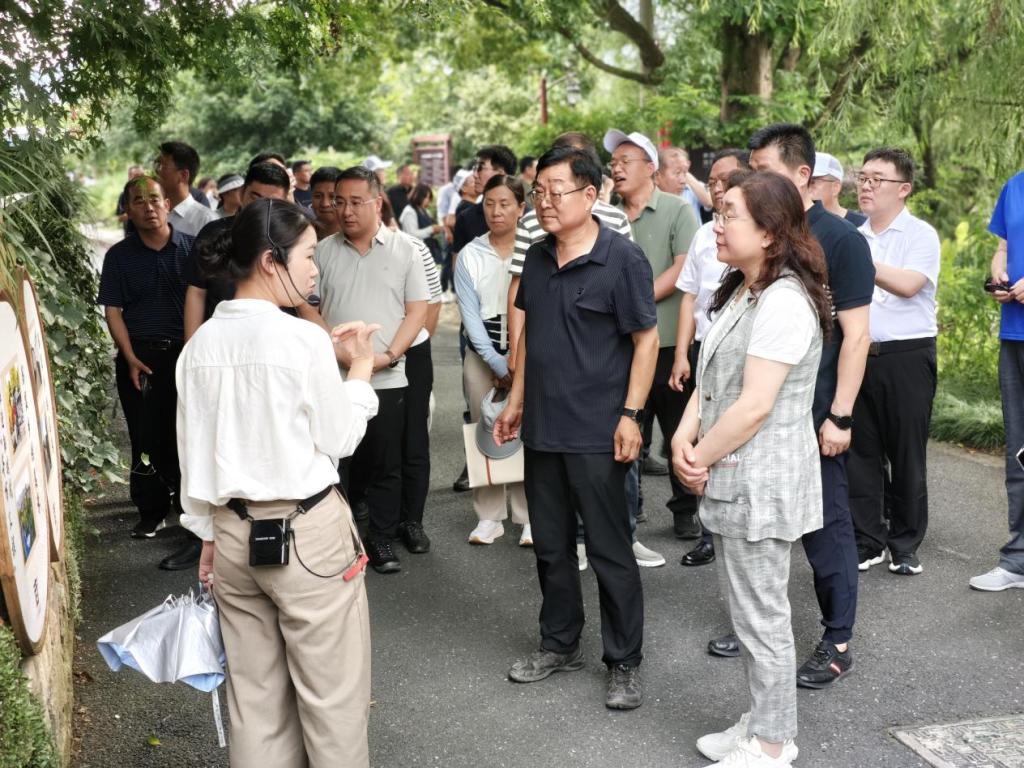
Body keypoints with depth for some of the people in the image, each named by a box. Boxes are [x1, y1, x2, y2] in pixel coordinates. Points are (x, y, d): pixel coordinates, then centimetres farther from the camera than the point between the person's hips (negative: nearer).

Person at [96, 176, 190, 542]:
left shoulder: (192, 248, 1)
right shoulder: (119, 256, 3)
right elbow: (113, 311, 2)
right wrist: (131, 358, -8)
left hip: (186, 353, 0)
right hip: (140, 357, 0)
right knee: (147, 437, 4)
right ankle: (152, 511, 16)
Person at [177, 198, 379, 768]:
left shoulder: (200, 345, 2)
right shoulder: (304, 340, -15)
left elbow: (194, 451, 8)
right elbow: (339, 439, -6)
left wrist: (209, 533, 19)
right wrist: (362, 367, 7)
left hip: (233, 532, 6)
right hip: (307, 532, -6)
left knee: (255, 696, 16)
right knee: (332, 694, 9)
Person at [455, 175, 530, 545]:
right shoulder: (470, 255, 2)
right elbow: (470, 316, -1)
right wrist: (498, 365, -7)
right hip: (483, 356, 2)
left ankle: (529, 518, 7)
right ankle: (489, 517, 13)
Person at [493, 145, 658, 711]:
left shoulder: (622, 258, -11)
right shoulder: (537, 259, 9)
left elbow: (646, 340, -11)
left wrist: (630, 415, -16)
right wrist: (516, 402, 15)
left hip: (595, 433, -6)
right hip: (541, 429, 7)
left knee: (609, 552, 3)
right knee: (551, 546, 17)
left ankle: (624, 664, 17)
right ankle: (560, 644, 33)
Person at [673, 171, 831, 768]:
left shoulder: (784, 300, -20)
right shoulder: (741, 291, 12)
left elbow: (754, 406, -23)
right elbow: (712, 377, 12)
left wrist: (702, 459, -12)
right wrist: (685, 435, -4)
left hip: (762, 480, -10)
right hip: (735, 477, 10)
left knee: (761, 613, 2)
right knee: (746, 604, 19)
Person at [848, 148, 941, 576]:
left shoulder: (921, 235, -2)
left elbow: (908, 284, -19)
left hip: (907, 357, -4)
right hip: (858, 355, 4)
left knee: (907, 455, 4)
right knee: (861, 451, 6)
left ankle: (906, 545, 17)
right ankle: (868, 541, 16)